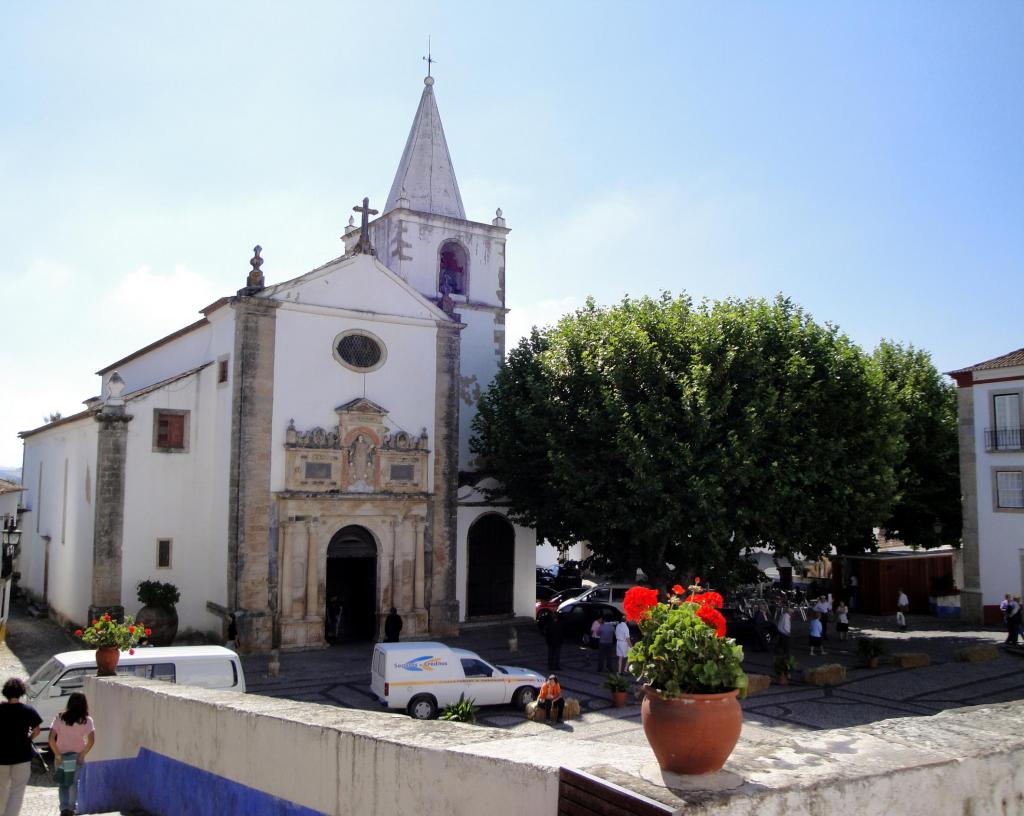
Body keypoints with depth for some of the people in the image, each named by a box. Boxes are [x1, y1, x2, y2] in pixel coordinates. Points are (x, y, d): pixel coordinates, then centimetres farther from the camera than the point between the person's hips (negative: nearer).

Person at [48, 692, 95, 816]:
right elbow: (91, 740, -18)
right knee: (73, 783, 21)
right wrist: (83, 754, -6)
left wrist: (57, 755, -5)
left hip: (61, 757, 0)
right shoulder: (86, 720, -9)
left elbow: (51, 738, -13)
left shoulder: (60, 717, -7)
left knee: (62, 784, 11)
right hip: (77, 757, 1)